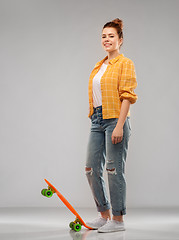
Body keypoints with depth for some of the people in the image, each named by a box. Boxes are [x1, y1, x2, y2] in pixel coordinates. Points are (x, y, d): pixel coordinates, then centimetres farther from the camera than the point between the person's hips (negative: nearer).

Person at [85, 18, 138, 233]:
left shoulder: (125, 64, -6)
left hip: (116, 120, -8)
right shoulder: (99, 66, 17)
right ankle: (104, 215, 20)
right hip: (97, 120, 8)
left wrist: (119, 126, -21)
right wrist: (95, 118, 16)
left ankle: (118, 220, 6)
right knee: (91, 168, 7)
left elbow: (127, 96, -13)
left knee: (114, 169, -5)